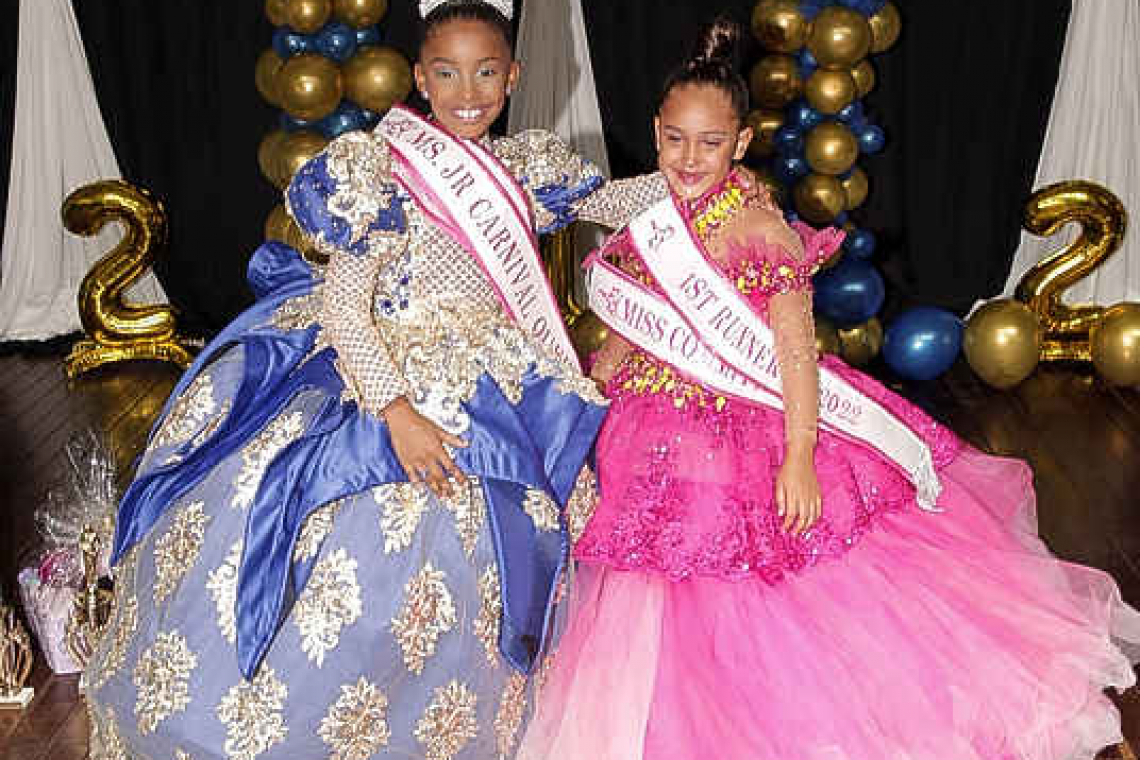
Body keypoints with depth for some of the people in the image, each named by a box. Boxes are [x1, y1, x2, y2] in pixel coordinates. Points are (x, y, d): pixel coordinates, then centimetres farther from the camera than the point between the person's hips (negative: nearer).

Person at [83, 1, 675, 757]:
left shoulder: (526, 168, 7)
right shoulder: (380, 170, -10)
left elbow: (616, 201, 21)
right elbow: (343, 307, -14)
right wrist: (397, 411, -23)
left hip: (488, 407, 5)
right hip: (377, 384, -5)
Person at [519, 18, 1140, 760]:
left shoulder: (762, 232, -18)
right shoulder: (648, 229, 1)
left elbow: (796, 349, -19)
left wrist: (800, 456, -22)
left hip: (760, 430, -5)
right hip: (667, 438, 5)